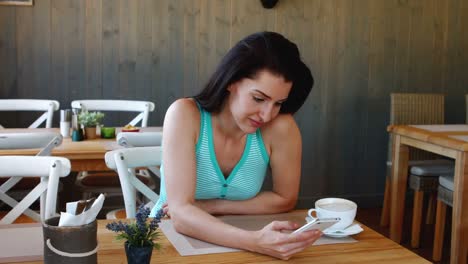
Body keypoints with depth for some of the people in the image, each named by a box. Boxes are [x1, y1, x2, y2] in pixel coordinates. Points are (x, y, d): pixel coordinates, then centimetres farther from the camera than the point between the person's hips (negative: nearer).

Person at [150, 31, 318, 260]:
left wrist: (210, 207, -12)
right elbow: (180, 213, -26)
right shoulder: (185, 115, -20)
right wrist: (254, 241, -39)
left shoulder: (280, 128, -15)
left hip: (231, 246, 2)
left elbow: (285, 199, -2)